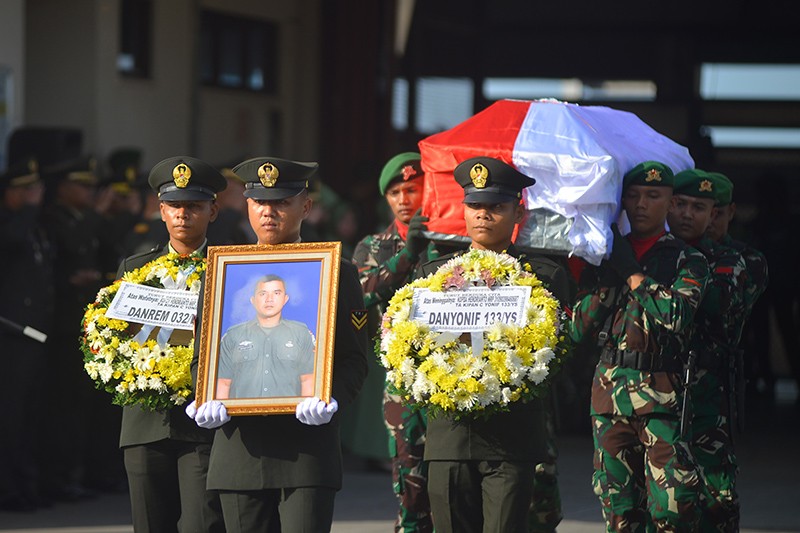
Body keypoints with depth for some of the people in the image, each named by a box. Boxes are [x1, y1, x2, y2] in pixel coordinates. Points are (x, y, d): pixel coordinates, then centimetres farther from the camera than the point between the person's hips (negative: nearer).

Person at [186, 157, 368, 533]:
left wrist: (330, 399, -19)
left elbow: (354, 359, 2)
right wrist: (207, 400, -8)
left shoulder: (336, 275, 6)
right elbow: (203, 355, 13)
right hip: (241, 443, 3)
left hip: (309, 447, -3)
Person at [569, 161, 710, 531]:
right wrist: (608, 279, -2)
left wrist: (632, 273, -7)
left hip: (663, 395, -4)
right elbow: (579, 330, 9)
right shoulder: (603, 255, 15)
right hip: (609, 390, 4)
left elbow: (676, 316, -14)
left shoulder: (688, 261, 4)